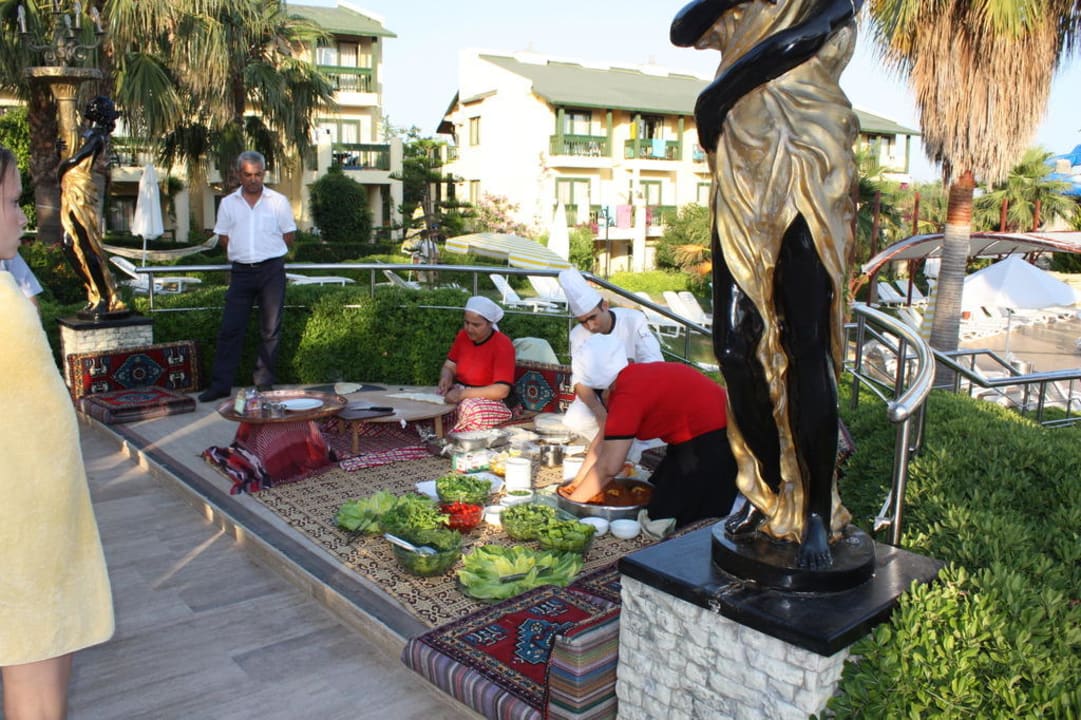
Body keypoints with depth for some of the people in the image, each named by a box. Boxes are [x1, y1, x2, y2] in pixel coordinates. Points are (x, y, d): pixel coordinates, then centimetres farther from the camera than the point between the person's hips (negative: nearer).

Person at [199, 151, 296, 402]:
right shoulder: (228, 203, 8)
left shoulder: (278, 201, 3)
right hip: (241, 271, 2)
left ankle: (264, 382, 13)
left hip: (272, 270, -1)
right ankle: (220, 384, 4)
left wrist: (268, 254, 10)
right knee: (230, 328, -1)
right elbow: (223, 237, 14)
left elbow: (288, 236, 7)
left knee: (270, 329, 3)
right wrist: (243, 253, 8)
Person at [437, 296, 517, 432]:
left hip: (493, 402, -6)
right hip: (461, 393, 6)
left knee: (471, 410, -39)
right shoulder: (463, 336, 3)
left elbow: (502, 390, -25)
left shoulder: (502, 345, -17)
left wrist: (464, 394, -32)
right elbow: (448, 367, 10)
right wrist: (446, 379, -15)